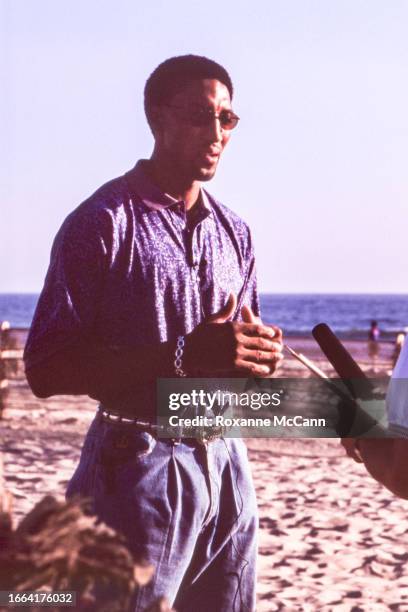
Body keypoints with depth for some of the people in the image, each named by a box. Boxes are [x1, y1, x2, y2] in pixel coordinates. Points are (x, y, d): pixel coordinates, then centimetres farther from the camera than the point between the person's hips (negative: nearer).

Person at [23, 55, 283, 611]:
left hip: (227, 464, 6)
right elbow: (46, 371, -14)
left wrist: (261, 354, -3)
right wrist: (183, 355, -22)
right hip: (141, 464, -6)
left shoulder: (234, 231, 12)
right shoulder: (101, 223, -8)